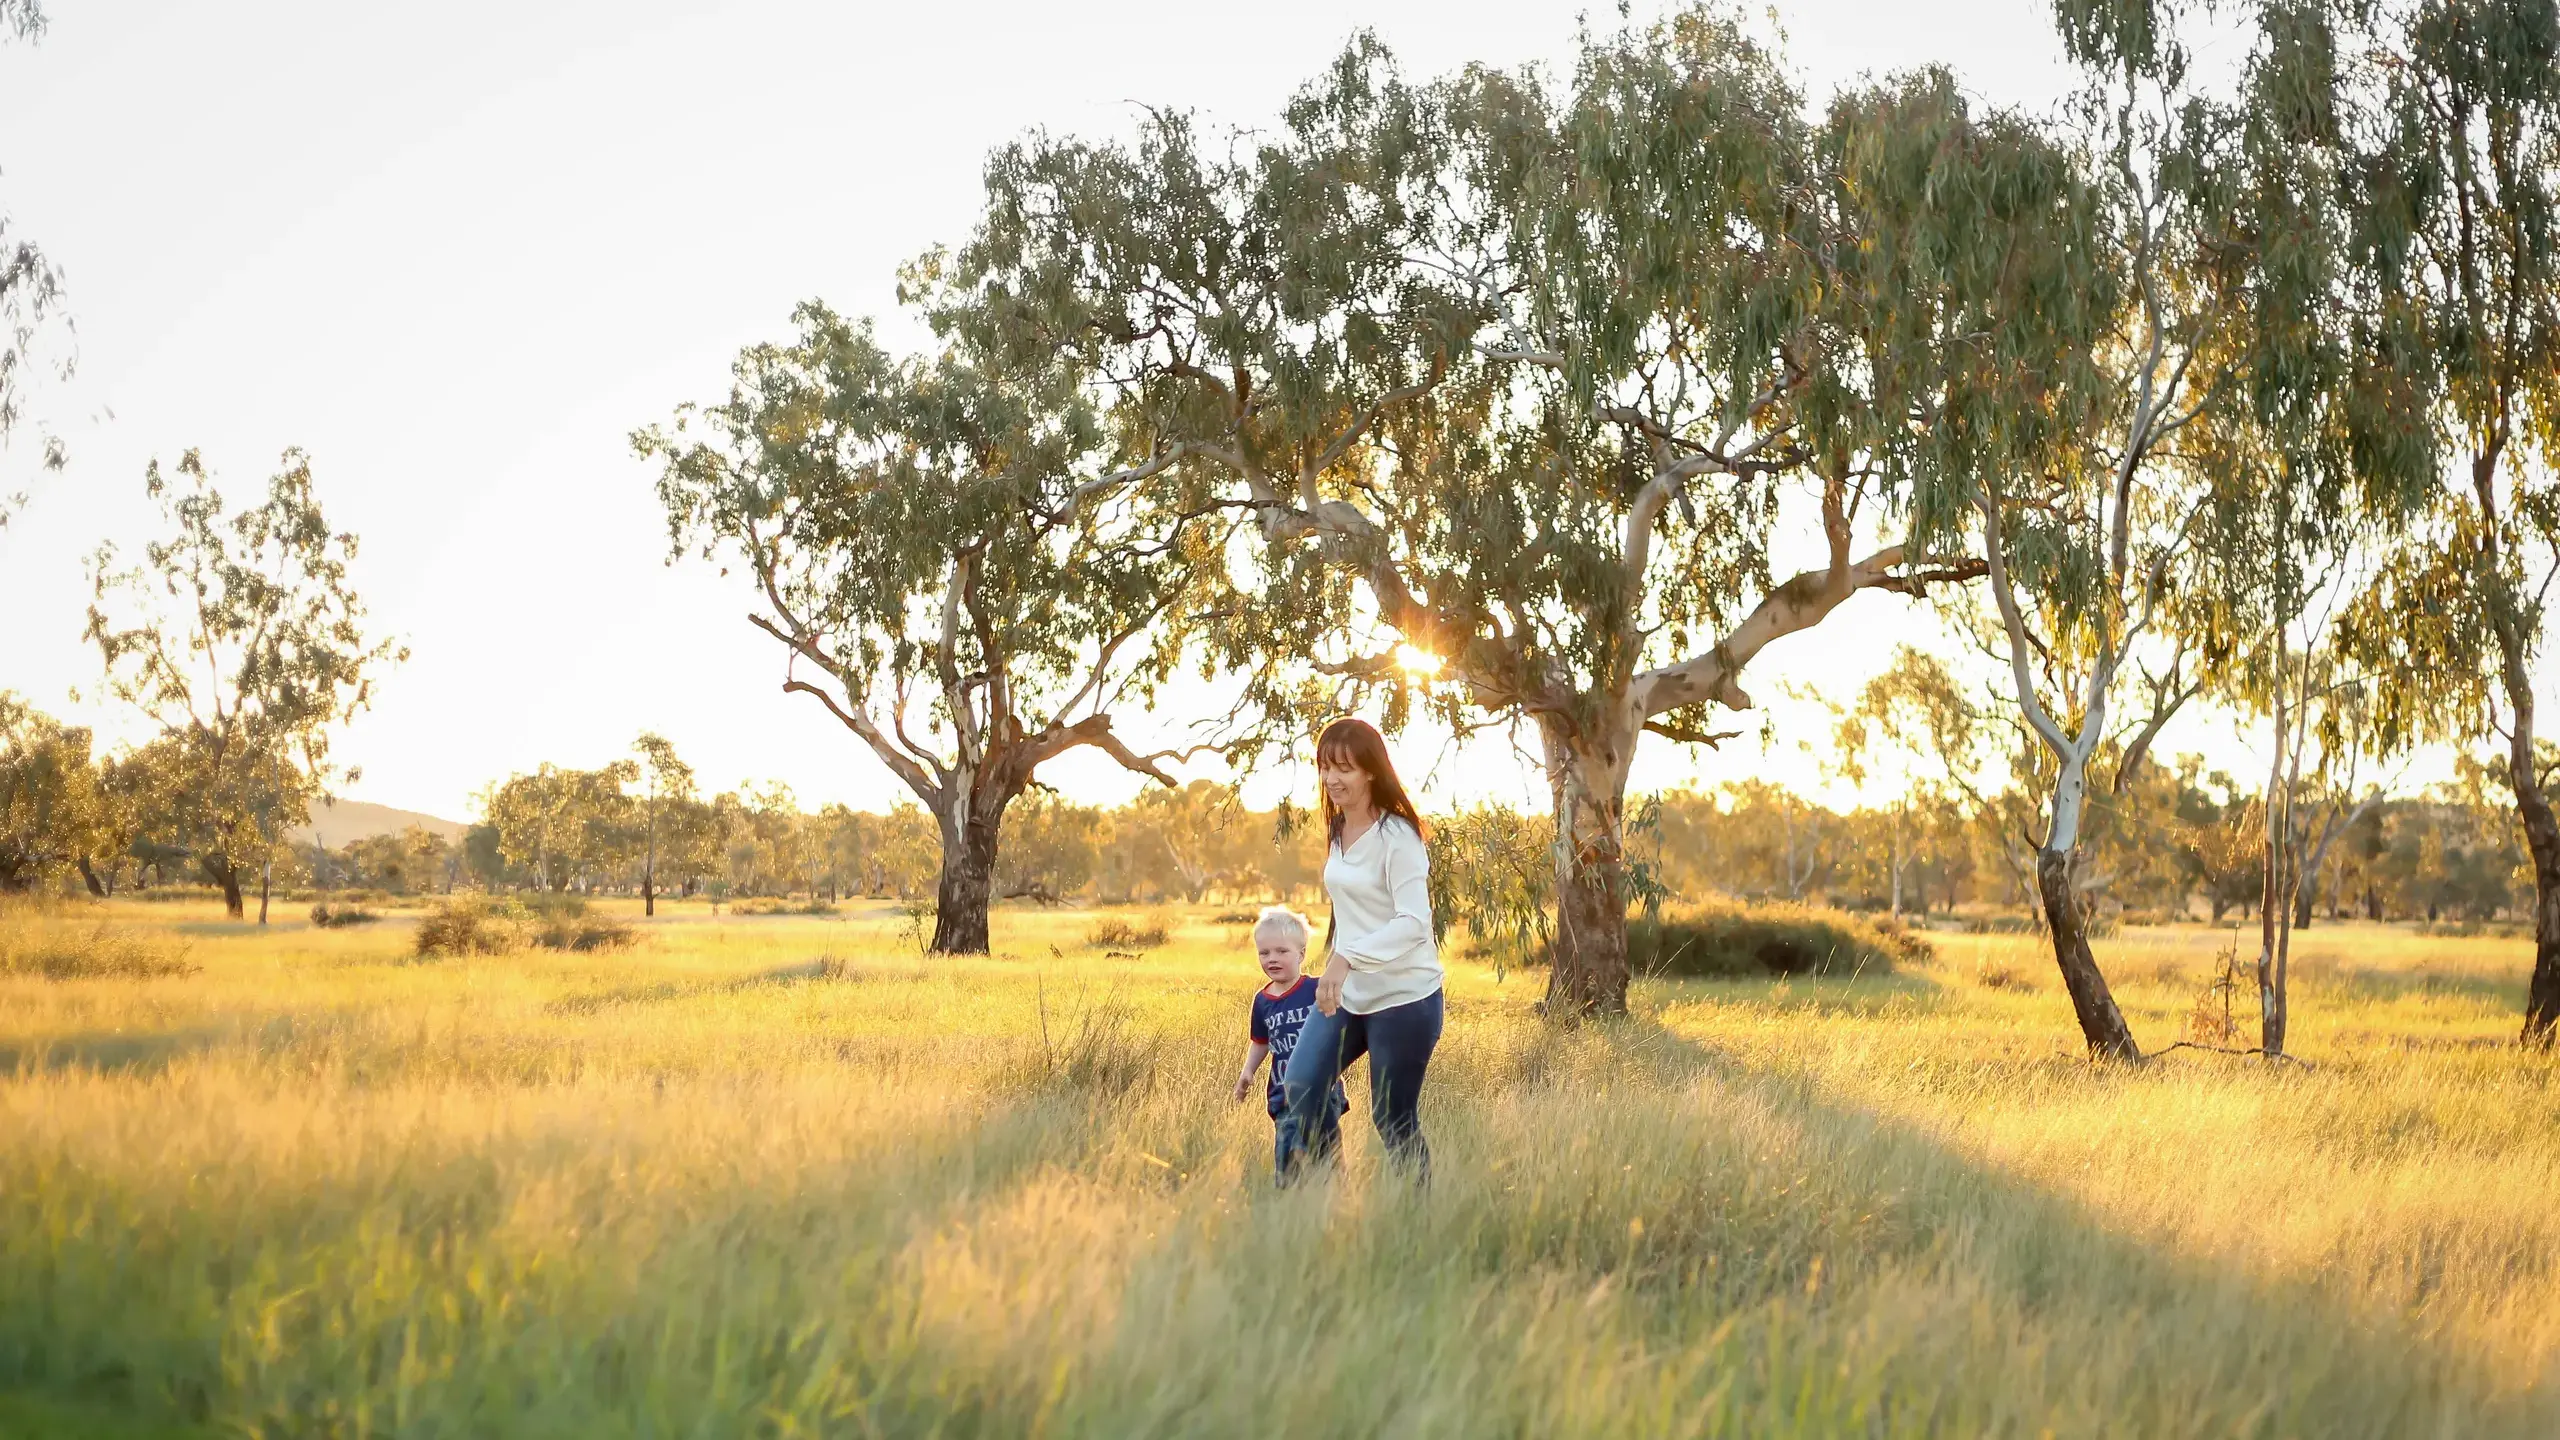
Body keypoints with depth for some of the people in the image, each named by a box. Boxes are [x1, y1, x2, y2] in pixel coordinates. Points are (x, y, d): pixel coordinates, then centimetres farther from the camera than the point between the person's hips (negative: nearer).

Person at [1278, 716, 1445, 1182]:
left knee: (1394, 1122, 1)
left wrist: (1347, 958, -34)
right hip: (1346, 994, 7)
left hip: (1403, 998, -7)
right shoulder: (1338, 832, 9)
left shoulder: (1396, 836, -16)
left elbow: (1414, 922, -24)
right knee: (1300, 1091, -7)